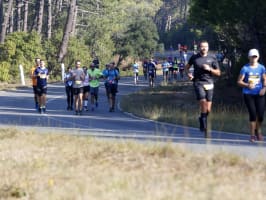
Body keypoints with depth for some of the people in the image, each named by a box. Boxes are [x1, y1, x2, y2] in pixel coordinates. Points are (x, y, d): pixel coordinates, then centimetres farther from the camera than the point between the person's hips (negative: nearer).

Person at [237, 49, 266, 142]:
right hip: (248, 94, -2)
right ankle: (252, 134, 6)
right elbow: (239, 81, -1)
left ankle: (258, 131, 25)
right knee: (253, 113, -8)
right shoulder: (245, 68, -1)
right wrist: (247, 85, -19)